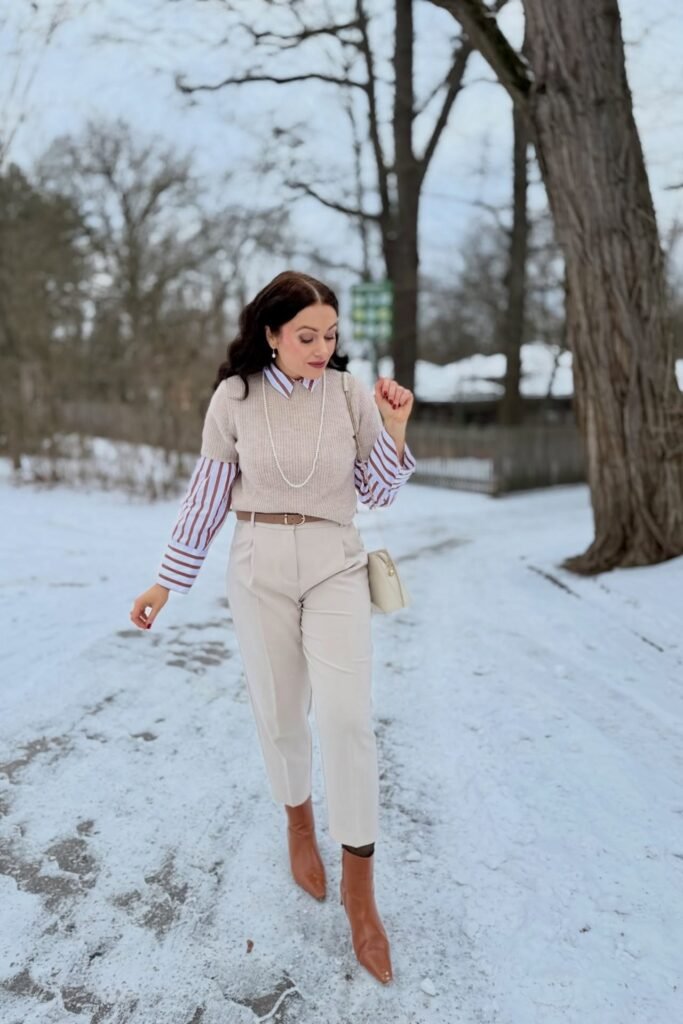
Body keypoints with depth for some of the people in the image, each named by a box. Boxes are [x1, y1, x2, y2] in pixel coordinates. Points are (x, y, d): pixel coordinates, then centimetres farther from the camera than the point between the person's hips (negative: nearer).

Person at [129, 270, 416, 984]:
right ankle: (298, 820, 41)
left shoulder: (352, 394, -3)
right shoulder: (234, 397, -4)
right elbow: (207, 495, 3)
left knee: (347, 716, -10)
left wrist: (394, 428, -14)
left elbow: (378, 494, 2)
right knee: (280, 714, 11)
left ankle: (358, 886, 4)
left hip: (335, 565, 0)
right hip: (259, 568, 1)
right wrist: (167, 582, 5)